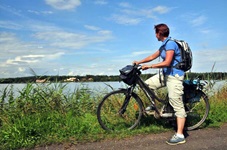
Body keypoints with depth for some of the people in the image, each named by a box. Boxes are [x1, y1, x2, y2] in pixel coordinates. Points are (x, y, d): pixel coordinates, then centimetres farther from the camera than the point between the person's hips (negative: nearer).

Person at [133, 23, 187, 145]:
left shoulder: (170, 44, -17)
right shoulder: (164, 45, 14)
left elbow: (167, 62, -26)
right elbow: (153, 56, 22)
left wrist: (149, 66, -22)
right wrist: (139, 62, 20)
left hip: (174, 76, -10)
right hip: (166, 74, 10)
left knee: (177, 105, -8)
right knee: (148, 84, 7)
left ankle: (180, 136, -4)